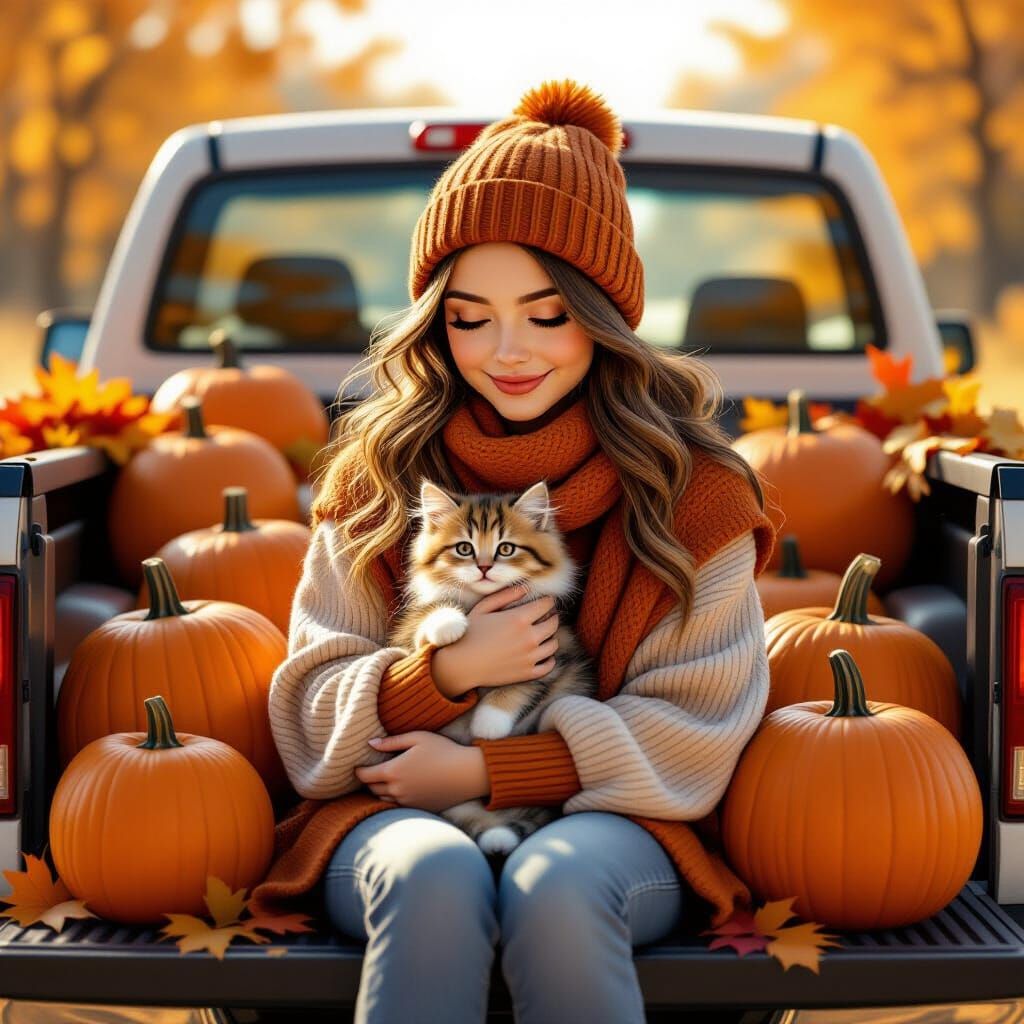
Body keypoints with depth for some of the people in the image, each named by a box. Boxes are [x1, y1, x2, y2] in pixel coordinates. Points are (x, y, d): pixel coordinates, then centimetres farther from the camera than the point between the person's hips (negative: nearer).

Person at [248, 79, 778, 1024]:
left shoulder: (688, 484, 1)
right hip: (397, 816, 1)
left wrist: (482, 770, -10)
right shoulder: (378, 474, 6)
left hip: (610, 818, -1)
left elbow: (692, 730, -1)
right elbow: (310, 714, 6)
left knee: (557, 883, -35)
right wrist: (449, 671, -14)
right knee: (434, 876, -34)